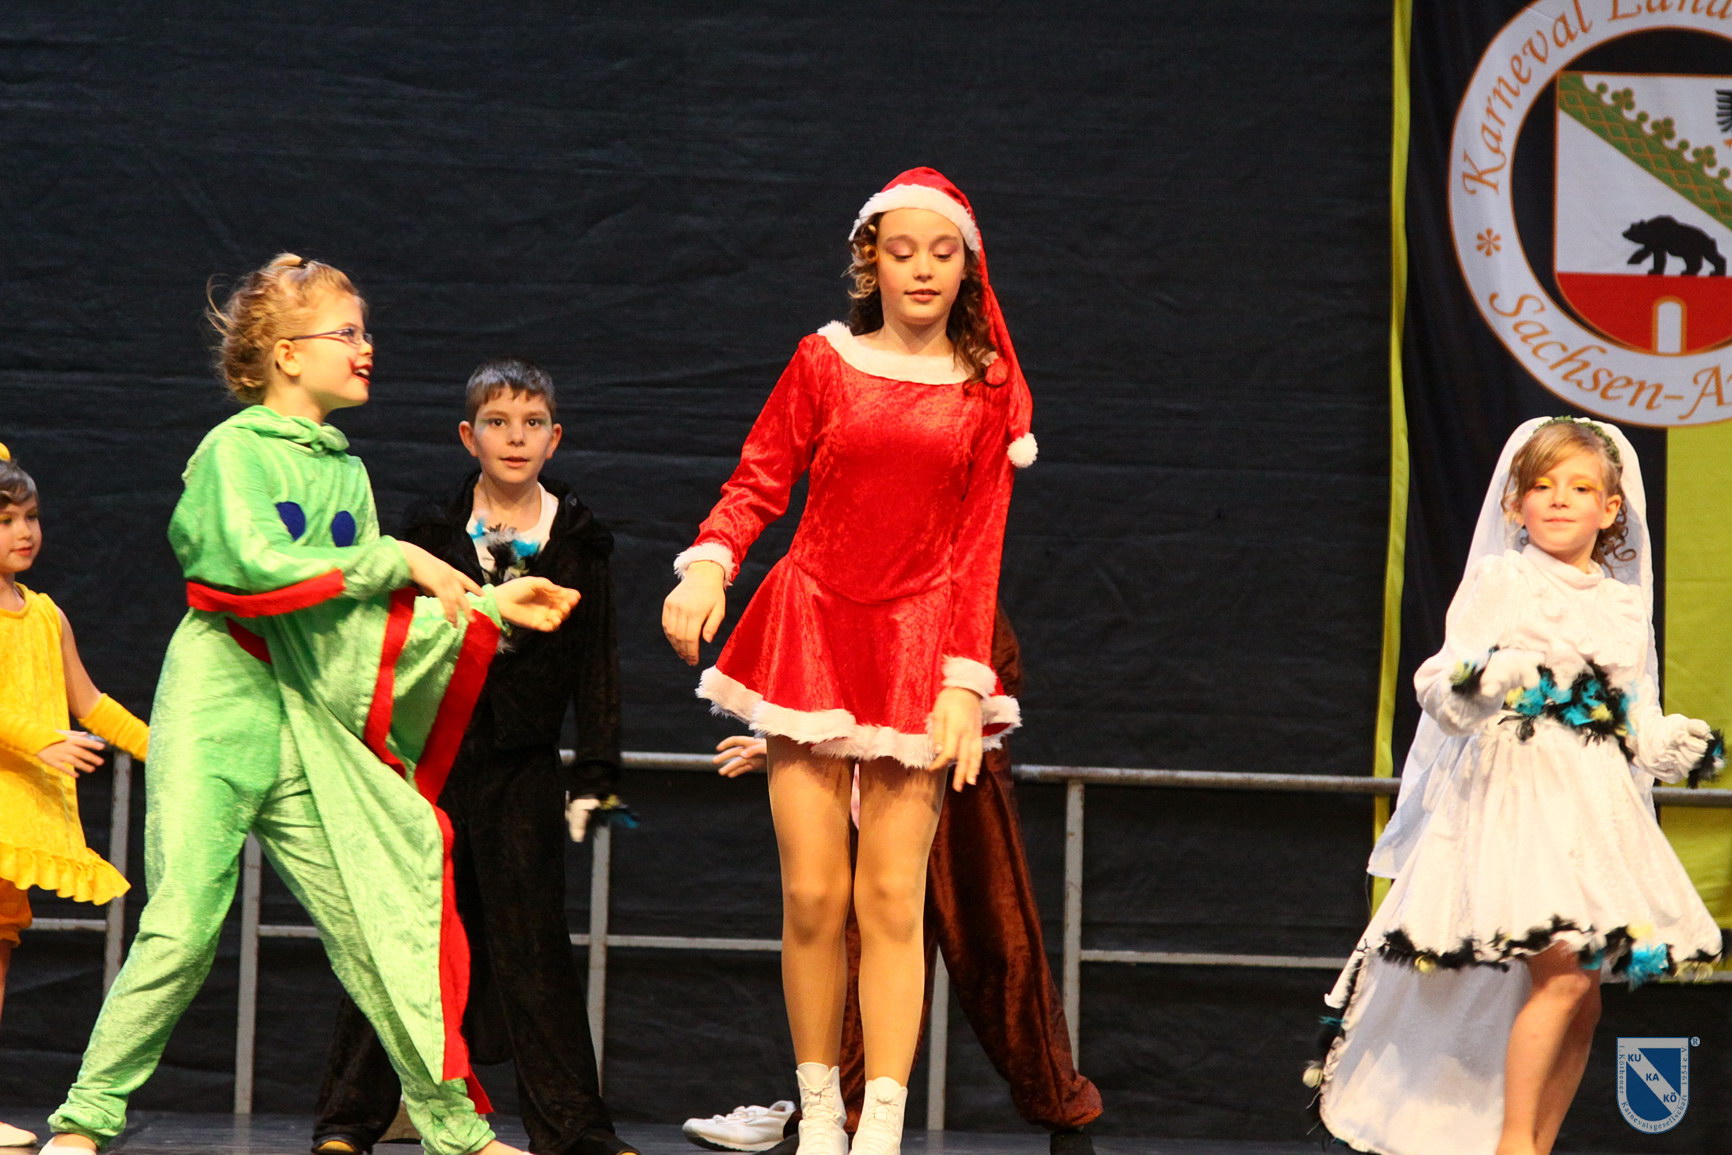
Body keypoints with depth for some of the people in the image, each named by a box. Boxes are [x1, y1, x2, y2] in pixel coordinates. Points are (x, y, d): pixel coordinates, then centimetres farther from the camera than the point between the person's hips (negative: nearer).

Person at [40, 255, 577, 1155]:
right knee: (183, 928, -11)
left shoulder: (347, 472, 16)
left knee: (371, 926, 3)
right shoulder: (235, 448, -3)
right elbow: (256, 560, -18)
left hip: (313, 726, 6)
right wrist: (396, 560, -13)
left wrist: (490, 608, 10)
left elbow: (376, 617, 16)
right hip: (218, 715, -6)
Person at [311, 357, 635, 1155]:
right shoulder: (430, 531, 3)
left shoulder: (579, 543, 5)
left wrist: (596, 774, 1)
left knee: (531, 940, -1)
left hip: (522, 767, 0)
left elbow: (596, 668, 7)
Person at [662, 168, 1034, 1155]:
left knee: (892, 896, -7)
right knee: (813, 892, -4)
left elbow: (979, 547, 3)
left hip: (918, 645, 0)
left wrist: (965, 683, -6)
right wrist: (707, 565, -16)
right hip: (812, 629, 0)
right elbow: (758, 483, 5)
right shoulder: (827, 361, 7)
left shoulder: (990, 392, 7)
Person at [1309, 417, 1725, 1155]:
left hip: (1600, 809, 6)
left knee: (1585, 994, 2)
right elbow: (1445, 686, -10)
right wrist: (1474, 684, -31)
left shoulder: (1626, 603, 16)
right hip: (1521, 796, -6)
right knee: (1563, 971, -19)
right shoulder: (1499, 581, -1)